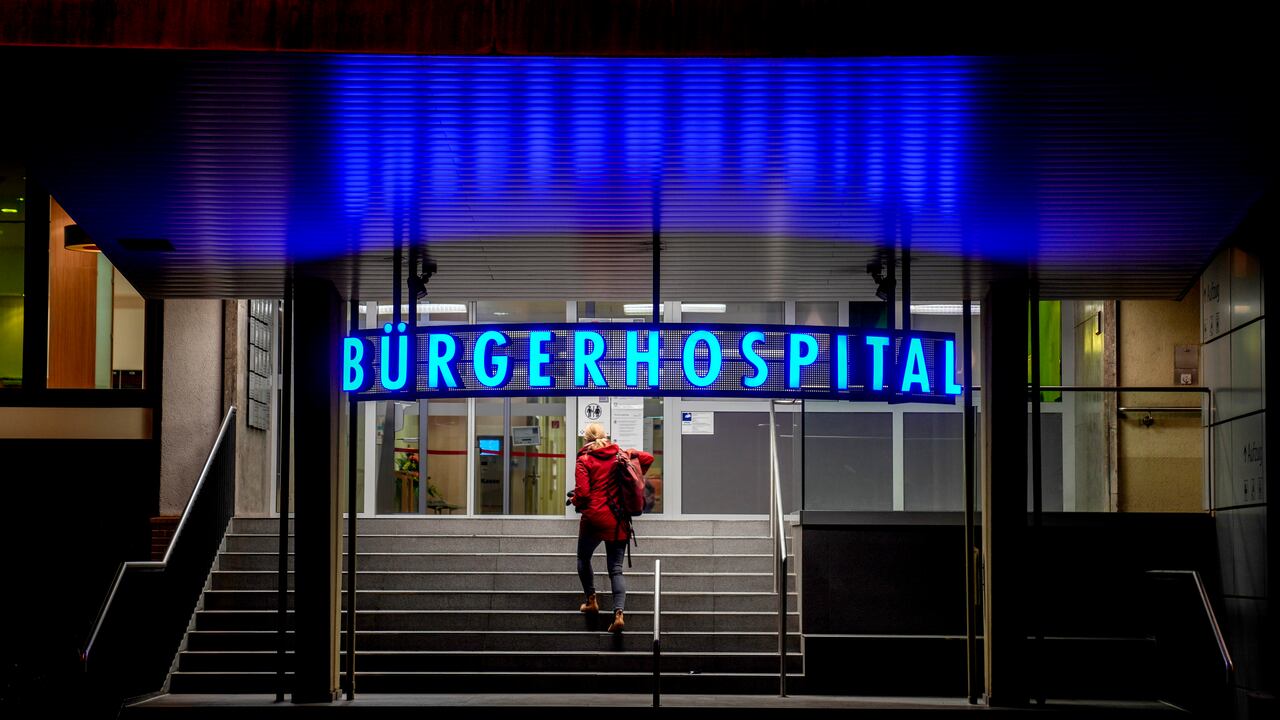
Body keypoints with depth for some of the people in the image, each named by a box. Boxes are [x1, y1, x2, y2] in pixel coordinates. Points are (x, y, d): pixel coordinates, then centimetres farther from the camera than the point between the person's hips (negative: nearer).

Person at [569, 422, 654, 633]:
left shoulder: (585, 460, -6)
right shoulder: (620, 455, 6)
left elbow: (582, 493, -14)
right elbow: (648, 458, 6)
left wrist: (574, 500, 7)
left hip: (594, 518, -3)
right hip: (618, 520, 3)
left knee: (584, 558, 23)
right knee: (616, 569, 2)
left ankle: (591, 601, 25)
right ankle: (619, 613, -14)